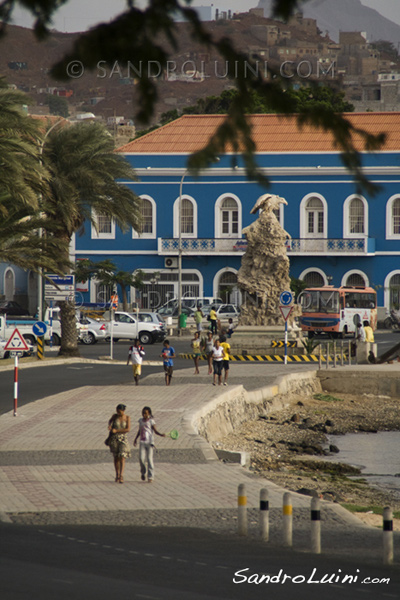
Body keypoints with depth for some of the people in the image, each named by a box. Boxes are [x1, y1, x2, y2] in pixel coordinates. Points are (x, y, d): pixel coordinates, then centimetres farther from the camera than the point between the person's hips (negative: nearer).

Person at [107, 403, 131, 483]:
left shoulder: (127, 418, -6)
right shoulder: (115, 415, -2)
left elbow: (128, 429, -15)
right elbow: (110, 420, 20)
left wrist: (116, 431, -18)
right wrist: (109, 425, -2)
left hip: (123, 439, -2)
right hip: (114, 438, 2)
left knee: (122, 458, -12)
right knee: (116, 457, 8)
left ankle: (121, 477, -17)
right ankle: (117, 475, 22)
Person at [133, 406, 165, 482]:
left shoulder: (151, 421, -4)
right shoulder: (141, 420, 11)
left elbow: (155, 430, -8)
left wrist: (161, 434, -26)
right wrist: (135, 439, 30)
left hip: (149, 442, -4)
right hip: (142, 442, 4)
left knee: (149, 459, -4)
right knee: (141, 458, -8)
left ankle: (150, 477, 1)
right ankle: (143, 473, 17)